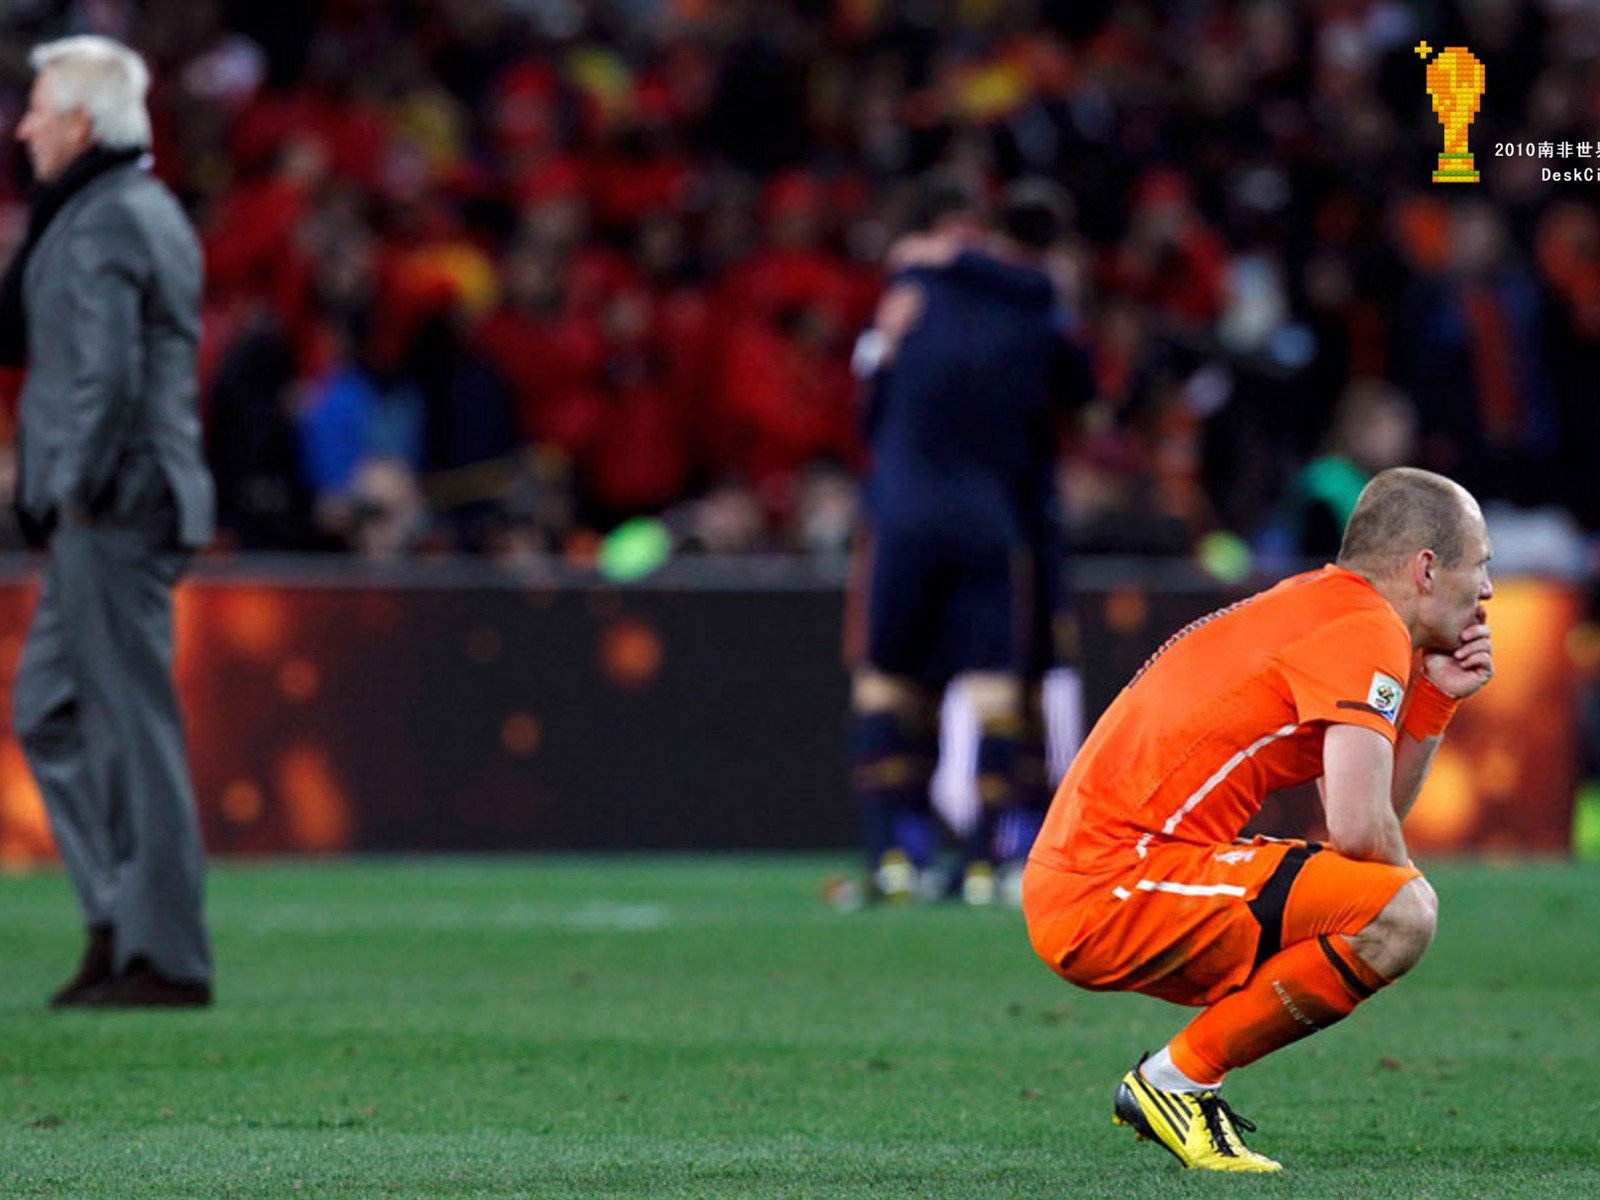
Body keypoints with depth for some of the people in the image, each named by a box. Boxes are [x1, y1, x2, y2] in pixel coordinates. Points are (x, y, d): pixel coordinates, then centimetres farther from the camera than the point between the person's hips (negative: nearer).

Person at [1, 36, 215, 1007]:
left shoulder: (103, 225, -14)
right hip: (118, 507, 10)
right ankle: (120, 923, 17)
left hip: (114, 507, -10)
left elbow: (107, 376, -22)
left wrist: (79, 490, -16)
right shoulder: (152, 212, 18)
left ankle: (166, 958, -5)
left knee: (135, 724, -7)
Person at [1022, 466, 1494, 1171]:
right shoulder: (1367, 630, -10)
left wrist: (1436, 696, 13)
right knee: (1399, 913, -21)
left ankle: (1167, 1084, 12)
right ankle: (1176, 1080, -8)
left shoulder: (1318, 606, 21)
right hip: (1116, 889, -11)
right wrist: (1405, 882, 1)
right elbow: (1358, 829, -20)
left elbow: (1373, 810, 21)